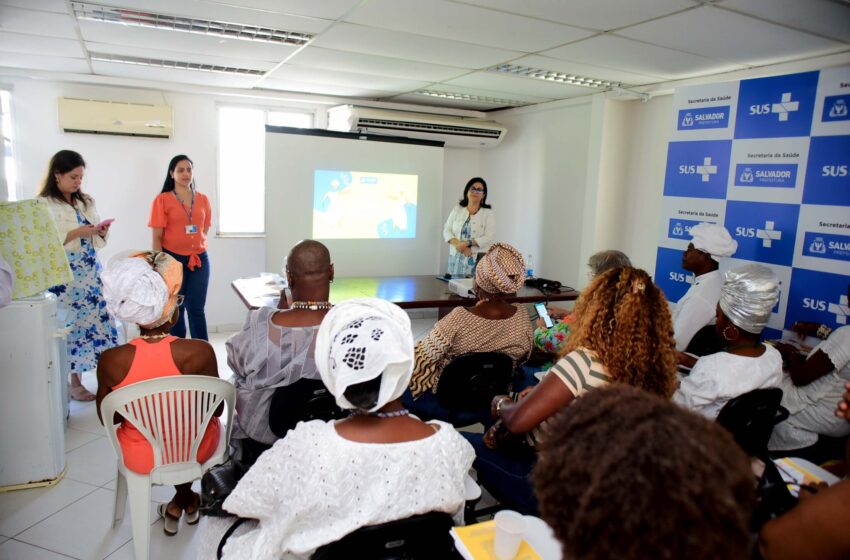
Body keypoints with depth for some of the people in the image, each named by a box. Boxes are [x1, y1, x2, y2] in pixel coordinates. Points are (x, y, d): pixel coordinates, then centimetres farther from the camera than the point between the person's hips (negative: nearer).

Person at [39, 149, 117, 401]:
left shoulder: (86, 201, 14)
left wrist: (102, 231, -4)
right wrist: (77, 232, -20)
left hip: (92, 272, 6)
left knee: (100, 320, 3)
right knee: (71, 325, -1)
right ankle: (73, 382, 10)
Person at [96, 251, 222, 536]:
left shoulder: (110, 361, -22)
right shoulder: (200, 352, -26)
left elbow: (107, 419, -4)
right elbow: (216, 409, -10)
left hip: (141, 458, 2)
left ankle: (181, 503, 41)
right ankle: (184, 501, 45)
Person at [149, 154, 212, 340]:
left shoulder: (203, 199, 8)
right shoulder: (162, 200, -3)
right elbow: (157, 237, -4)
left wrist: (197, 251, 1)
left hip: (200, 260, 3)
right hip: (173, 259, -2)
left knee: (196, 309, 5)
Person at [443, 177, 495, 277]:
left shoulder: (488, 214, 4)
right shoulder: (457, 210, 12)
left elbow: (488, 238, -7)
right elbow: (447, 230, 6)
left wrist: (467, 243, -17)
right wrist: (458, 244, -12)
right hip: (457, 258, 2)